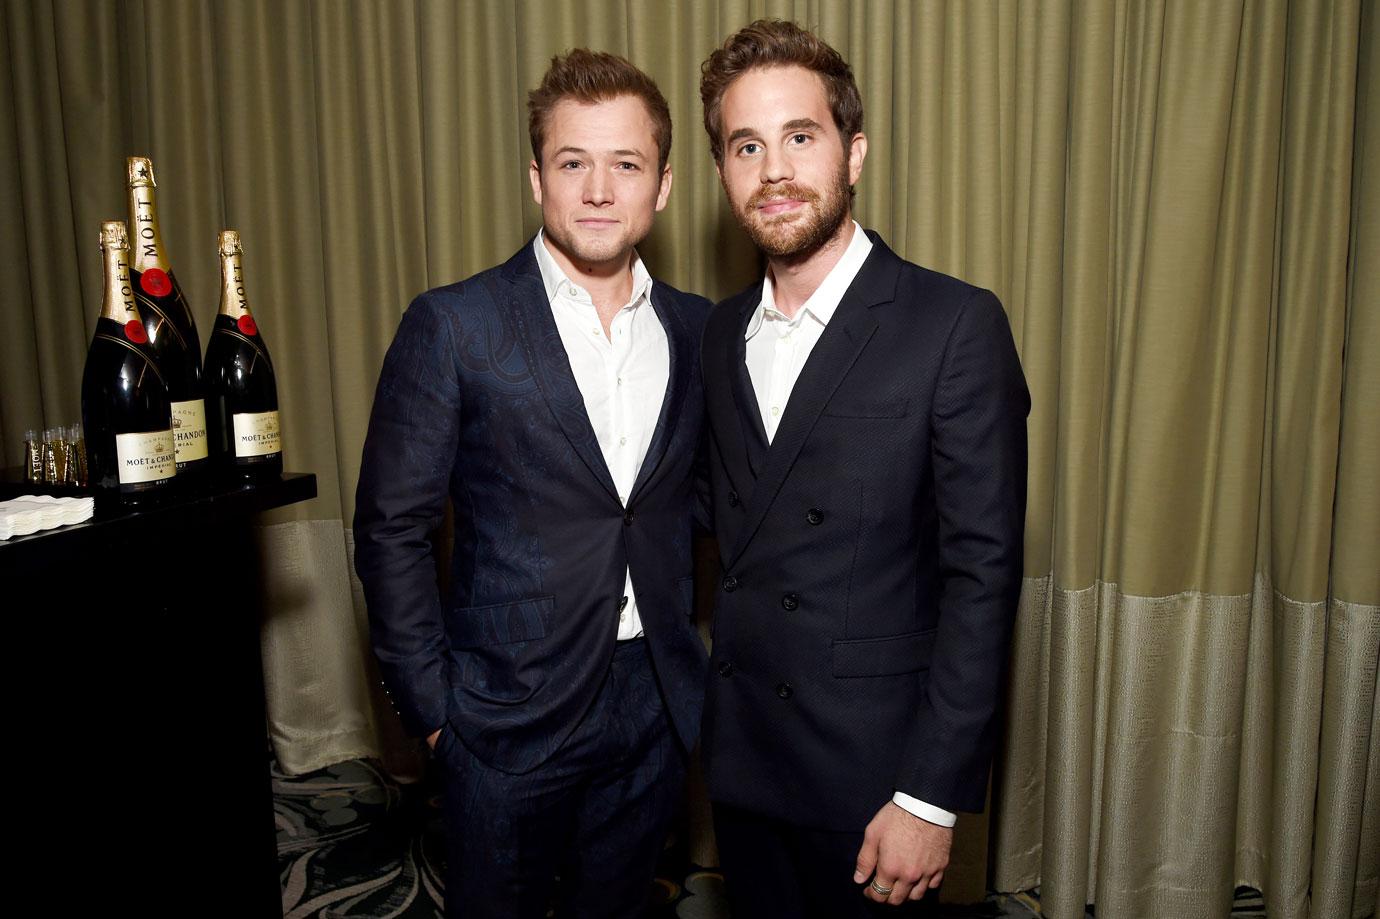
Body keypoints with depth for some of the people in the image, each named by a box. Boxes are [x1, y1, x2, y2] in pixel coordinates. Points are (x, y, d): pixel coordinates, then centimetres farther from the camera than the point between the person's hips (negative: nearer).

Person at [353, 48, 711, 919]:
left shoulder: (695, 327, 2)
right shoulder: (453, 326, -11)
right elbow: (392, 528, -8)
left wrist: (703, 660, 5)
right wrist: (431, 706, -8)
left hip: (656, 704, 4)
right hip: (512, 713, -3)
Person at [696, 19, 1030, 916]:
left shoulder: (956, 324, -14)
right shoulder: (722, 331, 5)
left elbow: (983, 573, -15)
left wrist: (931, 798, -15)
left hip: (870, 771, -5)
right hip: (740, 758, 5)